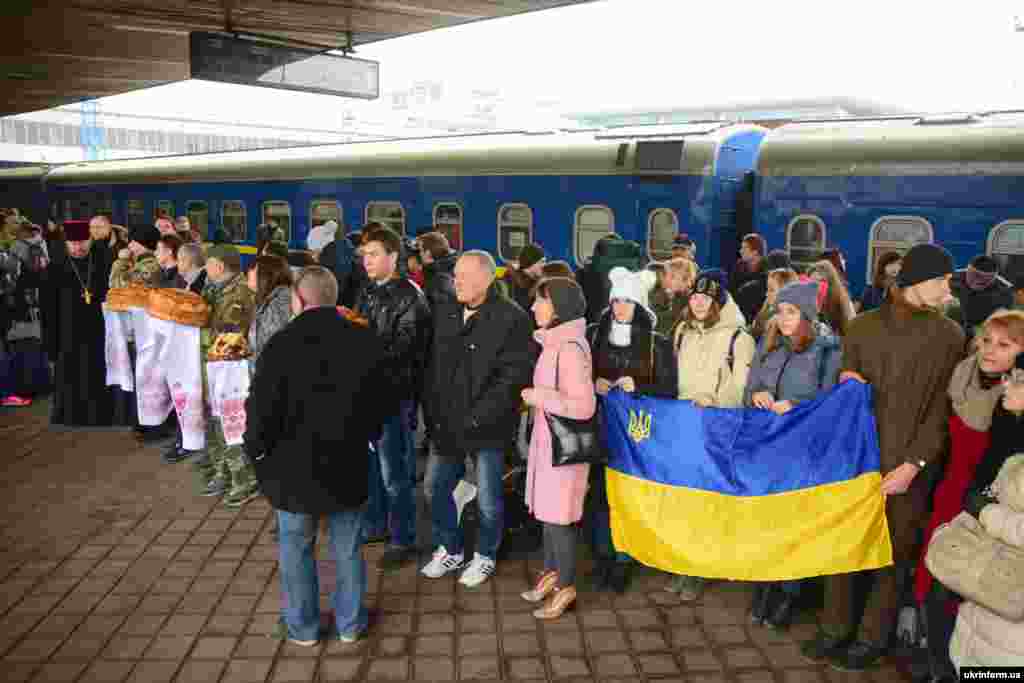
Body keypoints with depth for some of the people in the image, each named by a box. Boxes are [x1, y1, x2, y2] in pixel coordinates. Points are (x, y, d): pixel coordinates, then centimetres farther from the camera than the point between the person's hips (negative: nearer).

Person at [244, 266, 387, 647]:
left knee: (296, 548, 15)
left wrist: (255, 449, 3)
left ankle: (302, 626, 28)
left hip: (295, 466, -3)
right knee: (347, 548, 15)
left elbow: (262, 410, -15)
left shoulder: (281, 345, -17)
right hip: (349, 463, 3)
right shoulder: (365, 341, -4)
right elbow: (380, 400, 4)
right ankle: (350, 623, 28)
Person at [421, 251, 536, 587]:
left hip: (487, 428, -5)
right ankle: (449, 549, 36)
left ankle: (485, 555, 32)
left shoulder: (512, 318, -13)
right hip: (445, 424, 6)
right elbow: (432, 366, 11)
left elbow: (515, 375, -18)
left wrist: (476, 418, -19)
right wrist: (433, 413, 2)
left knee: (488, 499, 8)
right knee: (435, 489, 15)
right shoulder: (443, 312, 5)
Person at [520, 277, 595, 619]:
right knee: (546, 510, 18)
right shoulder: (553, 343, 7)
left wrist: (539, 397, -20)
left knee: (559, 516, 5)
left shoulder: (570, 348, -22)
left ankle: (566, 585, 22)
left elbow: (584, 406, -26)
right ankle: (551, 571, 35)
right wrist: (535, 396, 6)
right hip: (547, 439, 9)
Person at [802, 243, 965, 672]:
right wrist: (846, 383, -8)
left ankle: (871, 638, 26)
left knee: (892, 554, 9)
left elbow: (943, 410, -5)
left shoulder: (950, 337, -2)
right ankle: (835, 629, 27)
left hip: (906, 467, -2)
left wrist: (913, 464, -13)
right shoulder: (862, 326, 4)